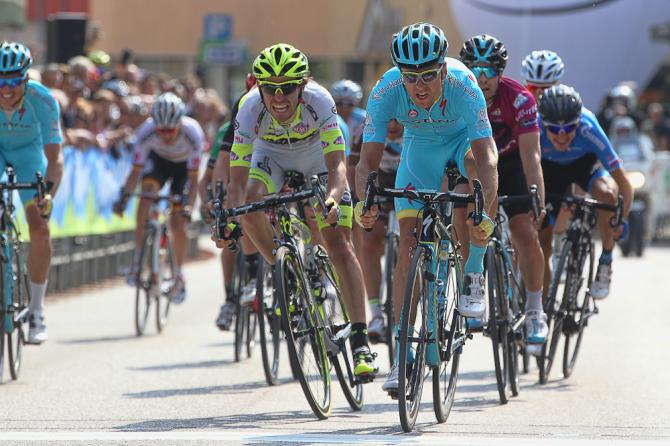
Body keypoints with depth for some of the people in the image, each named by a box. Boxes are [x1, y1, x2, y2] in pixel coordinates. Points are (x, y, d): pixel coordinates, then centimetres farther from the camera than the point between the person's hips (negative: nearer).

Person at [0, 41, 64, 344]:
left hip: (28, 150, 0)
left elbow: (55, 157, -34)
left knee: (40, 228, -14)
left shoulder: (43, 100, -33)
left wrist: (48, 193, -51)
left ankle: (36, 312, -1)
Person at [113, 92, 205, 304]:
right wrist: (124, 196, -38)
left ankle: (179, 274, 12)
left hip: (184, 166, -1)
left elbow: (193, 178, -32)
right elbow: (136, 171, -25)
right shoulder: (146, 132, -33)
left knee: (178, 223, -10)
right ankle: (138, 257, -22)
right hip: (159, 160, 1)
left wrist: (188, 205, -44)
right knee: (147, 191, -30)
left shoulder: (192, 134, -37)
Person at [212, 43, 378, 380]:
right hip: (272, 155, 1)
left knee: (339, 245, -12)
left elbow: (337, 165, -39)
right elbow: (238, 178, -33)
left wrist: (333, 200, -59)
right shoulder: (250, 109, -33)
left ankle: (360, 342, -14)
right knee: (251, 203, -30)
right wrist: (229, 219, -49)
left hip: (317, 157, -1)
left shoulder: (319, 101, -36)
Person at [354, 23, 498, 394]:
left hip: (464, 137, -2)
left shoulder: (463, 85, -38)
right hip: (420, 145, 2)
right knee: (408, 243, -10)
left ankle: (474, 276, -21)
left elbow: (486, 156, -44)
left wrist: (483, 211, -59)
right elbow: (368, 160, -32)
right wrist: (364, 202, -52)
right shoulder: (386, 92, -32)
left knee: (479, 167, -38)